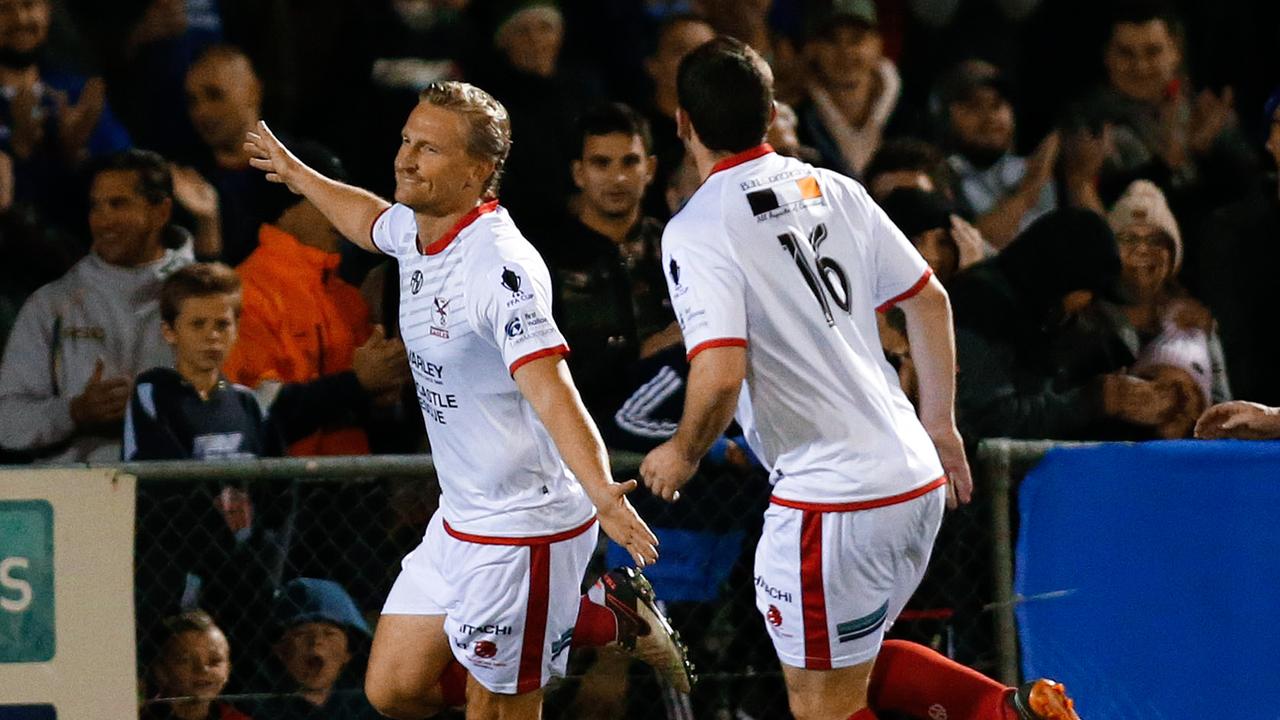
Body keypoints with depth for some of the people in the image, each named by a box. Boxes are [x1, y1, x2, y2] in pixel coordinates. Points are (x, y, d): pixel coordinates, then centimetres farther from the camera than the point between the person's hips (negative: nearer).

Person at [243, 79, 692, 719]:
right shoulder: (415, 228, 0)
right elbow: (372, 220, 28)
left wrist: (601, 493, -51)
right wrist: (296, 175, 42)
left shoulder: (500, 266, -26)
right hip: (459, 521, 9)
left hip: (525, 530, -9)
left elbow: (550, 393, -36)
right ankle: (596, 615, 22)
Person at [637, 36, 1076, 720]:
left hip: (829, 496, -8)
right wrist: (938, 422, 25)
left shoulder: (694, 231, -12)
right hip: (918, 479, 8)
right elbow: (930, 300, 15)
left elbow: (720, 376, -22)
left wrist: (683, 453, -3)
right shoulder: (830, 188, 8)